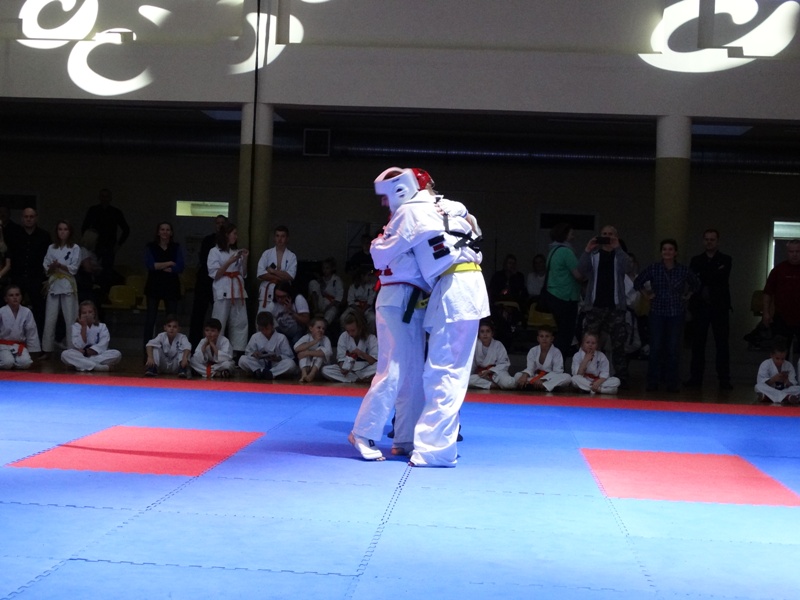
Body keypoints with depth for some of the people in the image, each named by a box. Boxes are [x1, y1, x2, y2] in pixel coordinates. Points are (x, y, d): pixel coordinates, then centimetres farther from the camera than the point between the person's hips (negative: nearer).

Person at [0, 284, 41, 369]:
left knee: (25, 363, -25)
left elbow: (31, 333, 2)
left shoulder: (27, 312, -5)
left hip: (19, 345, 2)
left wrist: (32, 351, 6)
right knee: (7, 363, -28)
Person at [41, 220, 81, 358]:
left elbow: (74, 268, -6)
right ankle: (47, 350, 9)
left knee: (70, 319, -4)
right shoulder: (51, 248, 11)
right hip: (54, 285, 3)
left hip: (68, 285, -3)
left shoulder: (75, 248, 1)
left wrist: (59, 265, -17)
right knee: (50, 319, 3)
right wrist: (52, 267, -12)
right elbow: (46, 268, 8)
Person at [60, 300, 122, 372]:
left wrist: (85, 352, -19)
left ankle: (81, 365, -29)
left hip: (98, 356, 1)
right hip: (80, 356, -1)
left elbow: (102, 346, -10)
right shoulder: (76, 326, 2)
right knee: (65, 354, -30)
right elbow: (79, 346, -12)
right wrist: (84, 327, -14)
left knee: (117, 354, -26)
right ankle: (97, 367, -37)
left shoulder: (102, 326, 2)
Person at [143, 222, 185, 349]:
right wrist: (169, 263, -12)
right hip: (154, 285, -1)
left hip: (171, 286, 1)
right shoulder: (150, 247, 3)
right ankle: (147, 348, 3)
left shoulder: (176, 247, 5)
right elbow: (150, 265, -12)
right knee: (150, 318, -1)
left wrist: (160, 267, -11)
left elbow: (180, 267, -7)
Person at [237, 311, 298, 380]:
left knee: (291, 364, -34)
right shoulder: (255, 337, 5)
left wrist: (278, 358, -24)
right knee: (242, 359, -22)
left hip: (276, 366, -1)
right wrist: (253, 354, -16)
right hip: (260, 365, 1)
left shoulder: (281, 338, -1)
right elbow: (247, 353, 8)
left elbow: (289, 357, -4)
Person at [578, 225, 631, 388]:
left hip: (616, 307, 0)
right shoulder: (593, 255, 12)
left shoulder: (620, 255, 12)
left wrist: (617, 248, -16)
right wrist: (587, 250, -12)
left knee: (618, 345, -3)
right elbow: (581, 271, -3)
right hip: (594, 306, 0)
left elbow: (625, 268, -9)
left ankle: (621, 378, -1)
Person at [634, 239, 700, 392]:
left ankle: (673, 384, 8)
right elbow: (638, 282, 10)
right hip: (657, 312, 0)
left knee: (673, 349, 0)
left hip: (676, 313, 1)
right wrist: (647, 294, 4)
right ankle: (652, 382, 5)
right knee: (655, 348, -3)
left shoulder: (683, 270, 2)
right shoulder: (653, 268, -1)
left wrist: (687, 296, 10)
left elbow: (696, 284, 19)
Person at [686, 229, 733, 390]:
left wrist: (703, 277, -8)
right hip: (700, 307, 2)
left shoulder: (726, 260, 5)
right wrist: (712, 275, -9)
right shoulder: (696, 260, 12)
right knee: (698, 344, 4)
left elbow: (721, 278, -11)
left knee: (722, 344, 0)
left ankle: (724, 380, 2)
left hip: (719, 307, -2)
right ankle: (696, 378, 10)